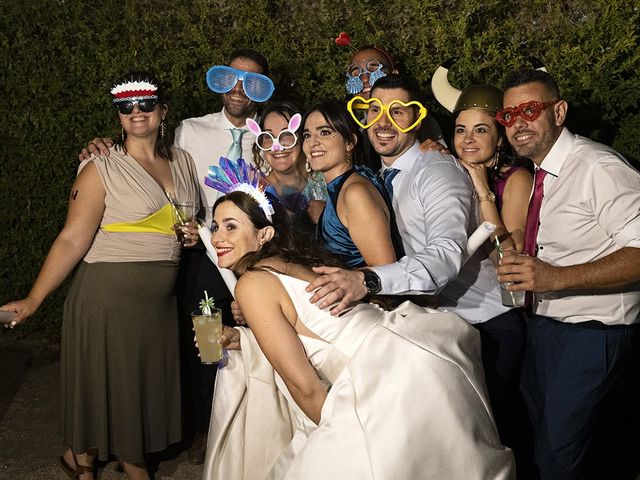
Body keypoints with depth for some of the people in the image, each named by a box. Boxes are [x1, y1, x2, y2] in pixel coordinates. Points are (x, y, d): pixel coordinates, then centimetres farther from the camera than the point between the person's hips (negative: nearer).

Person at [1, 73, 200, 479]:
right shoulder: (102, 169, -8)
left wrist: (196, 234, 2)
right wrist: (33, 300, -17)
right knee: (109, 382, 5)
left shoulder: (183, 161, 8)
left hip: (162, 297, 5)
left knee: (150, 382, 13)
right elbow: (72, 240, -12)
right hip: (109, 293, -5)